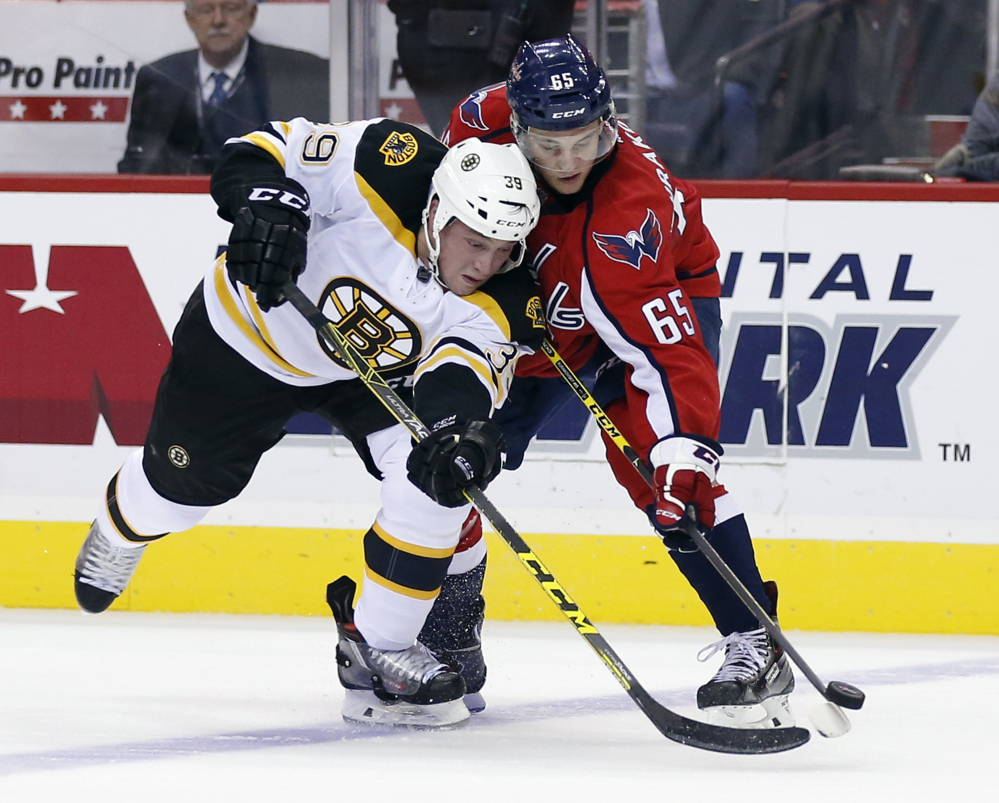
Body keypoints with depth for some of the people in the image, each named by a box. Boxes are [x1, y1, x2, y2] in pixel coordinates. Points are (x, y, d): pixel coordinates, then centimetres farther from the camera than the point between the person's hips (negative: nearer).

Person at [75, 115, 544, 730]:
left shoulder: (502, 302, -28)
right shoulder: (387, 168, -36)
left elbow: (461, 372, -42)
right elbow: (258, 155, -27)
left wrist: (462, 422, -64)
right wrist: (269, 201, -49)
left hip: (376, 370, 2)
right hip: (253, 329, -2)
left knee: (435, 477, -21)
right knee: (191, 479, 16)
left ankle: (377, 648, -6)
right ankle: (126, 523, 54)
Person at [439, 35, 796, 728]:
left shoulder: (629, 207, -40)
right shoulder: (488, 120, -25)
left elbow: (671, 351, -45)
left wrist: (682, 448, -56)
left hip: (652, 300, -6)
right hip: (525, 314, 6)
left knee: (668, 472, -27)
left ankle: (753, 647, -24)